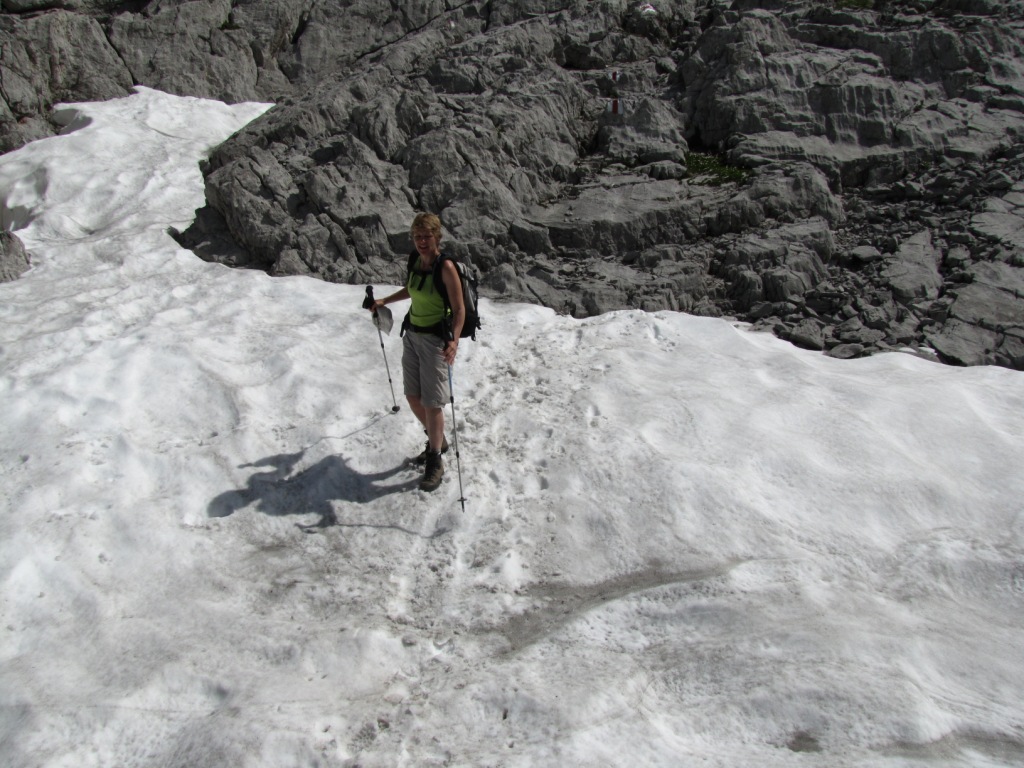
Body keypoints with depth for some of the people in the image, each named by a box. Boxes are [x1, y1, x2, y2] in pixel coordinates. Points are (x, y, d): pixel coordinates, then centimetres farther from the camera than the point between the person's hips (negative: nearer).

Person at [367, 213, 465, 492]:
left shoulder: (446, 267, -18)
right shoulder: (415, 260, 3)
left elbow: (459, 309, -20)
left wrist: (454, 341, -34)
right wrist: (384, 301, 24)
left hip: (435, 340, -7)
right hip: (412, 335, 7)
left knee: (431, 403, -4)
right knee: (413, 396, 14)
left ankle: (435, 462, 12)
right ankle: (437, 440, 37)